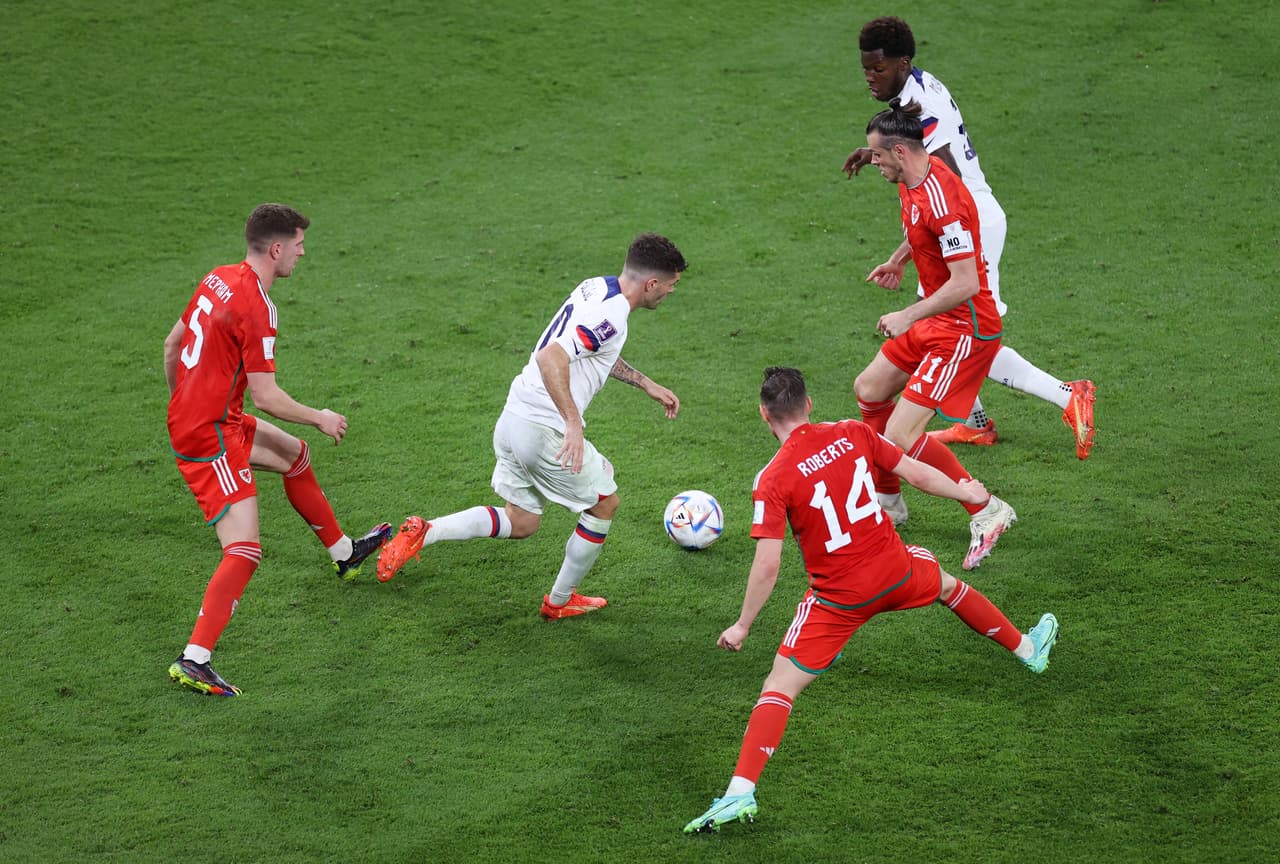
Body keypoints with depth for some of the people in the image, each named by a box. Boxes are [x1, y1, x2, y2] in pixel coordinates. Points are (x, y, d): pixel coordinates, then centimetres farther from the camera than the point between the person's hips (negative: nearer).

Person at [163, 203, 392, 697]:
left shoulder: (219, 280, 5)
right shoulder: (255, 308, -23)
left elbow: (172, 343, 15)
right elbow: (267, 397, -21)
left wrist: (181, 400, 28)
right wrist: (320, 419, -5)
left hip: (188, 414, 10)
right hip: (210, 438, -10)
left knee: (295, 455, 30)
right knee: (244, 553, -14)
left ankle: (344, 554, 49)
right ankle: (193, 662, -20)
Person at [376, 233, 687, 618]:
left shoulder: (597, 287, 10)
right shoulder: (610, 316, -21)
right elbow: (550, 357, -33)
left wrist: (649, 386, 32)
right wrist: (573, 423, -35)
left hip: (514, 419, 9)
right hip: (546, 432, -9)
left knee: (520, 523, 19)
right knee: (604, 503, 14)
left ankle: (422, 532, 2)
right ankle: (560, 601, 26)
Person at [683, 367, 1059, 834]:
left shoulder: (773, 479, -16)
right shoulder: (853, 434, -5)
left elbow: (767, 566, -18)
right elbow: (916, 473, 3)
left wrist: (742, 626, -6)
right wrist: (965, 492, 22)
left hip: (839, 598, -4)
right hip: (896, 572, 4)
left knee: (779, 687, 0)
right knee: (947, 584, 37)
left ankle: (740, 793, -13)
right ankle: (1028, 648, 57)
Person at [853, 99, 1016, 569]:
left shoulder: (942, 200, -28)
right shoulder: (912, 182, 3)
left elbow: (966, 283, -30)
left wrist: (908, 316, -25)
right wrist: (898, 260, 31)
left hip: (964, 329, -11)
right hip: (936, 322, 11)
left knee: (900, 435, -14)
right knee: (869, 390, 22)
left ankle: (986, 512, -1)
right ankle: (888, 502, 38)